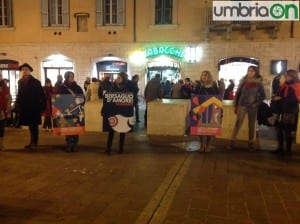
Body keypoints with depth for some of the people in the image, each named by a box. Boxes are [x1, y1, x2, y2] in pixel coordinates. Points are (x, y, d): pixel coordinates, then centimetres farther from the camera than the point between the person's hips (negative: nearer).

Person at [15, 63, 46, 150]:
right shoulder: (20, 82, 9)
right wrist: (17, 105, 6)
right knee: (30, 126, 12)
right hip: (25, 108, 5)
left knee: (34, 126, 1)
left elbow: (42, 95, -10)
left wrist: (42, 106, -15)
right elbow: (19, 95, 14)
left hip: (34, 108, -5)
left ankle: (34, 143, 8)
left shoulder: (36, 82, -7)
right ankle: (32, 142, 22)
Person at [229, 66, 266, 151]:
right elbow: (238, 93, 4)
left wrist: (257, 103, -9)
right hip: (242, 105, 0)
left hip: (252, 107, 1)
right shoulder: (243, 81, 1)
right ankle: (232, 142, 0)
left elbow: (263, 95, 5)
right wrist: (235, 105, 2)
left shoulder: (259, 83, 0)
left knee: (252, 125, 7)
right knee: (237, 123, -4)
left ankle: (251, 144, 16)